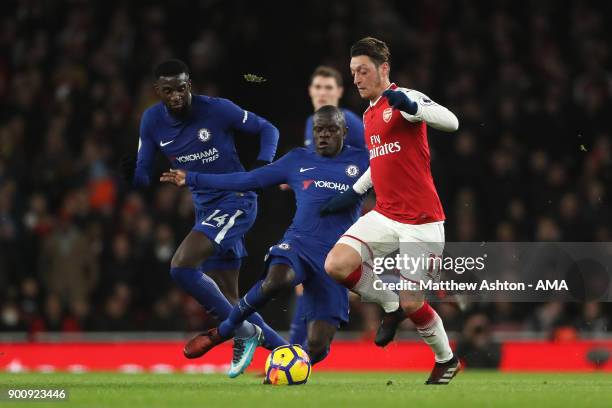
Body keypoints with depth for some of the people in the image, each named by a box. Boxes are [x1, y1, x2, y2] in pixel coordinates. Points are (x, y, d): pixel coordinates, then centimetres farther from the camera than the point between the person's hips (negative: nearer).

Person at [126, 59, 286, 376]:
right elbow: (141, 174, 5)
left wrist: (263, 168, -19)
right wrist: (133, 177, -19)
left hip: (236, 201, -7)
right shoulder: (152, 121, 0)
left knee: (181, 266, -25)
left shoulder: (217, 110, -14)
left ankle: (242, 332, -12)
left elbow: (267, 129, -2)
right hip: (205, 207, 7)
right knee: (228, 300, 9)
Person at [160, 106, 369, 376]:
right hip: (299, 242, 0)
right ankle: (223, 331, -13)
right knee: (276, 280, -37)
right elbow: (248, 180, 17)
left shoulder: (362, 161, 10)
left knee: (317, 347, -11)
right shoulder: (297, 160, 14)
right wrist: (192, 179, 18)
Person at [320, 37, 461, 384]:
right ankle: (390, 305, 11)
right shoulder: (369, 115, 15)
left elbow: (451, 122, -30)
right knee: (336, 265, -15)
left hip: (421, 222, -7)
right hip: (384, 216, 7)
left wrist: (411, 107, -47)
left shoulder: (403, 99, -11)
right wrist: (354, 193, 25)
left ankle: (447, 360, 24)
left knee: (412, 305, -5)